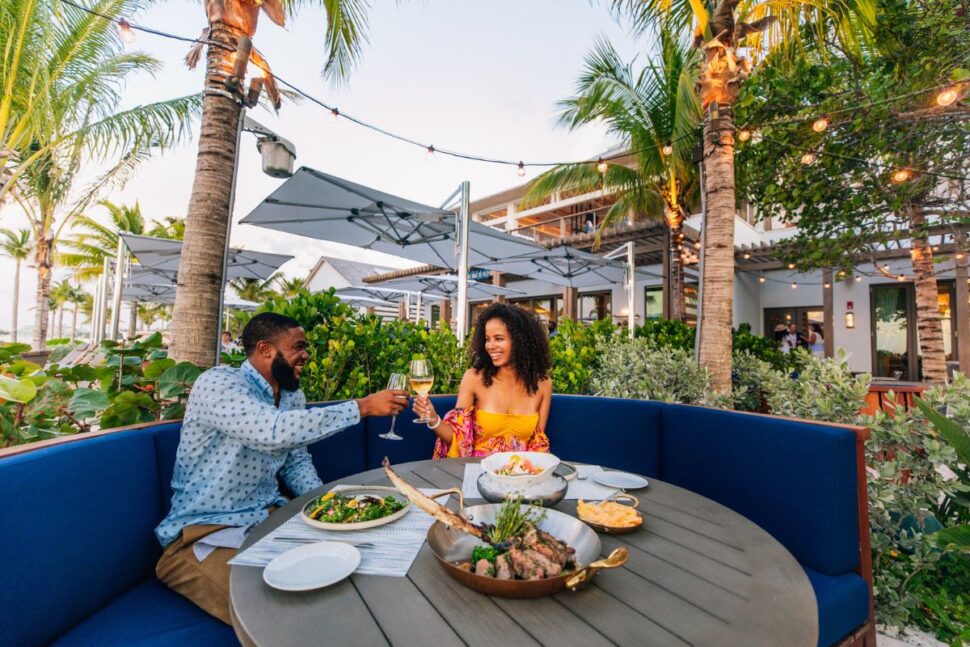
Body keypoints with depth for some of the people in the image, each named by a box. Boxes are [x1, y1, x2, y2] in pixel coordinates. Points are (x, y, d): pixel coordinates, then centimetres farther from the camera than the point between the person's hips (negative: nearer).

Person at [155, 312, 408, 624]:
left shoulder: (292, 395, 5)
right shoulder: (217, 383, -19)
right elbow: (275, 431, -37)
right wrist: (362, 406, -33)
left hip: (270, 517, 7)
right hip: (205, 531, -7)